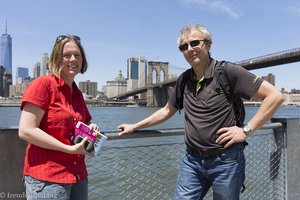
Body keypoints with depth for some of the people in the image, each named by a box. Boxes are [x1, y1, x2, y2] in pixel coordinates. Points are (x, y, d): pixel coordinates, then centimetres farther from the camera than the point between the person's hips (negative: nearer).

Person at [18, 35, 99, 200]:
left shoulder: (77, 93, 10)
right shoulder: (43, 84, -10)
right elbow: (25, 131, -18)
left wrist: (91, 129, 0)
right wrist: (69, 149, -18)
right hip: (47, 178, -7)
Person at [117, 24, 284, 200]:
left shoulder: (228, 72, -12)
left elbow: (275, 96, -12)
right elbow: (167, 111, 17)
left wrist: (246, 130, -16)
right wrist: (134, 127, 17)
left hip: (225, 160, -4)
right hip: (192, 159, 5)